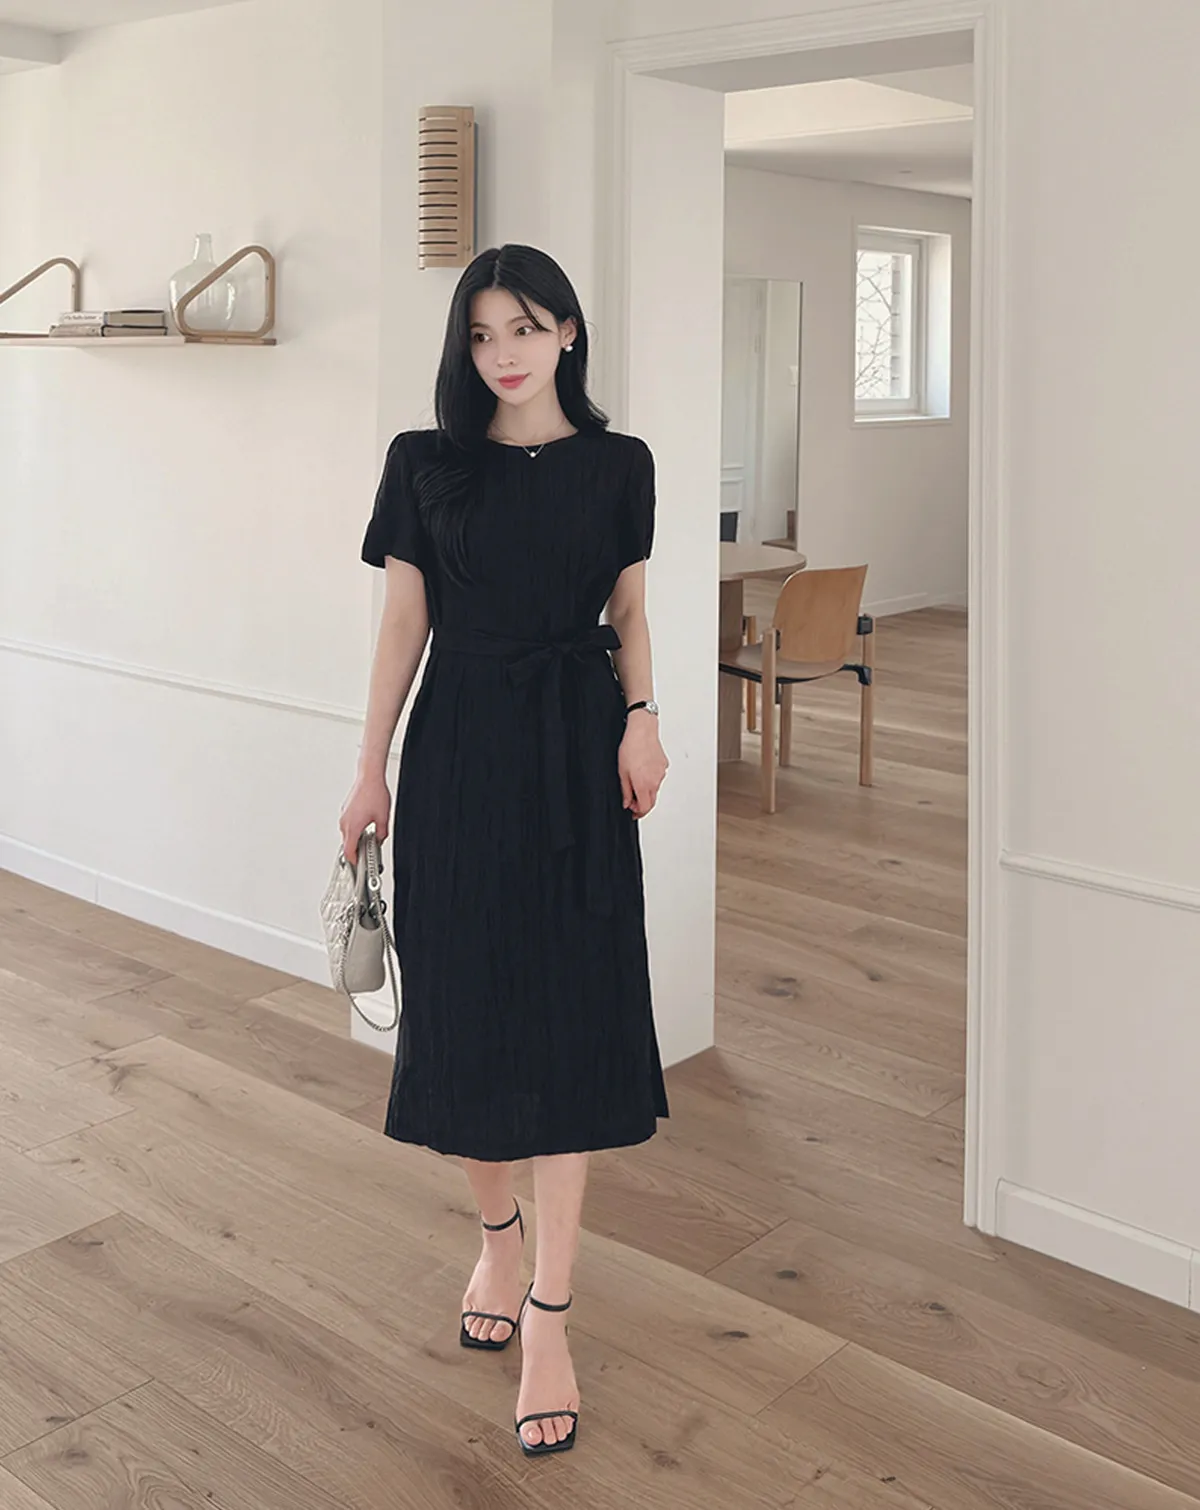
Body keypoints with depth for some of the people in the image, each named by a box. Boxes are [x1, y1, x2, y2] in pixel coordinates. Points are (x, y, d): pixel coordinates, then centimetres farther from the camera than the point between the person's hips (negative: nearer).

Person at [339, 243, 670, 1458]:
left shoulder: (615, 464, 4)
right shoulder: (424, 463, 3)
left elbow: (629, 609, 9)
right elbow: (403, 622, 4)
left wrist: (641, 718, -8)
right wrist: (371, 769, 2)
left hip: (576, 757, 0)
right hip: (460, 747, 0)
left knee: (567, 1014, -1)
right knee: (464, 1002, 5)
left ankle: (548, 1313, 6)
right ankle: (497, 1232, 31)